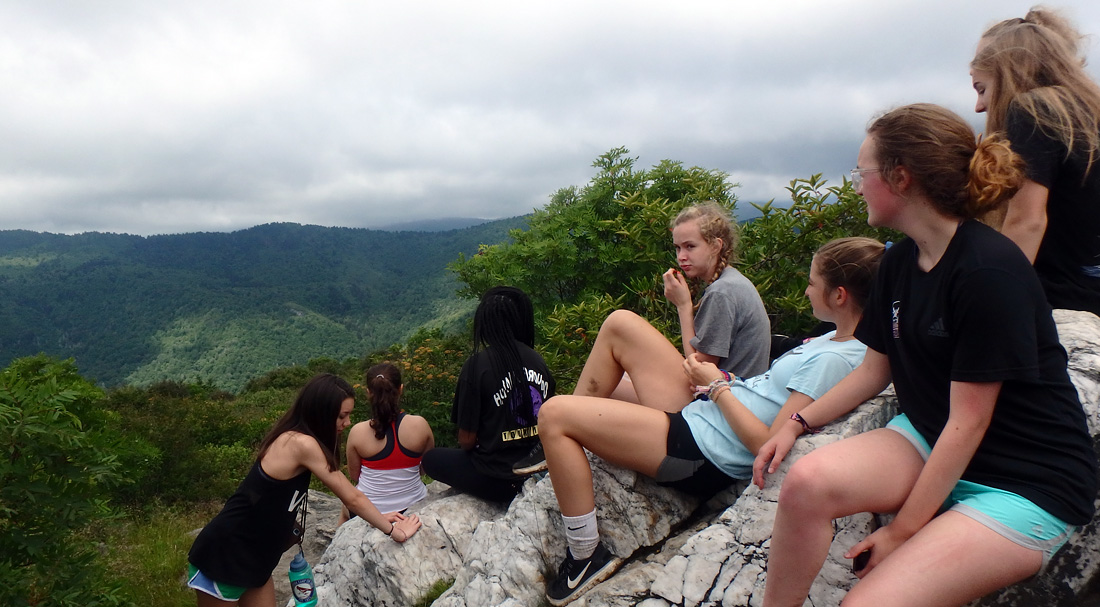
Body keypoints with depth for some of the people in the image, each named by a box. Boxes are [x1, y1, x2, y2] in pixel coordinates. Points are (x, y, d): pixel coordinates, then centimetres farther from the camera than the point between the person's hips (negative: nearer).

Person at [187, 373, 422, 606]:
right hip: (224, 555, -8)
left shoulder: (293, 439, 4)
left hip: (251, 556, 8)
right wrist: (392, 531, -4)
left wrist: (378, 517, 19)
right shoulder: (302, 444, -23)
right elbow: (352, 498, -15)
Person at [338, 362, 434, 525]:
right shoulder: (420, 425, -17)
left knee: (344, 512, 34)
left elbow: (354, 476, -4)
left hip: (369, 510, -1)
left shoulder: (357, 432, -19)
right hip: (412, 504, 1)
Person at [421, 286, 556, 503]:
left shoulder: (477, 365, -15)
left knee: (431, 458, 18)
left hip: (500, 481, -6)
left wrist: (471, 445, 12)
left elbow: (466, 440, -11)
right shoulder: (538, 361, -2)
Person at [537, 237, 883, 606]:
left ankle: (586, 558, -1)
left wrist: (717, 386, -12)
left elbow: (767, 444, -23)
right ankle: (564, 449, 19)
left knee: (554, 413, -16)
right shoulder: (835, 339, 8)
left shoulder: (832, 360, -21)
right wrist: (722, 381, 1)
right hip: (698, 414, 11)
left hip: (703, 456, -11)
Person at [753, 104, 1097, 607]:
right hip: (928, 444, 6)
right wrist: (798, 423, 1)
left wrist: (902, 531, -14)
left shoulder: (989, 271, -21)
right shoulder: (899, 262, 4)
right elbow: (875, 369, 13)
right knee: (808, 480, -23)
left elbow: (967, 422, -19)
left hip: (1028, 484, -6)